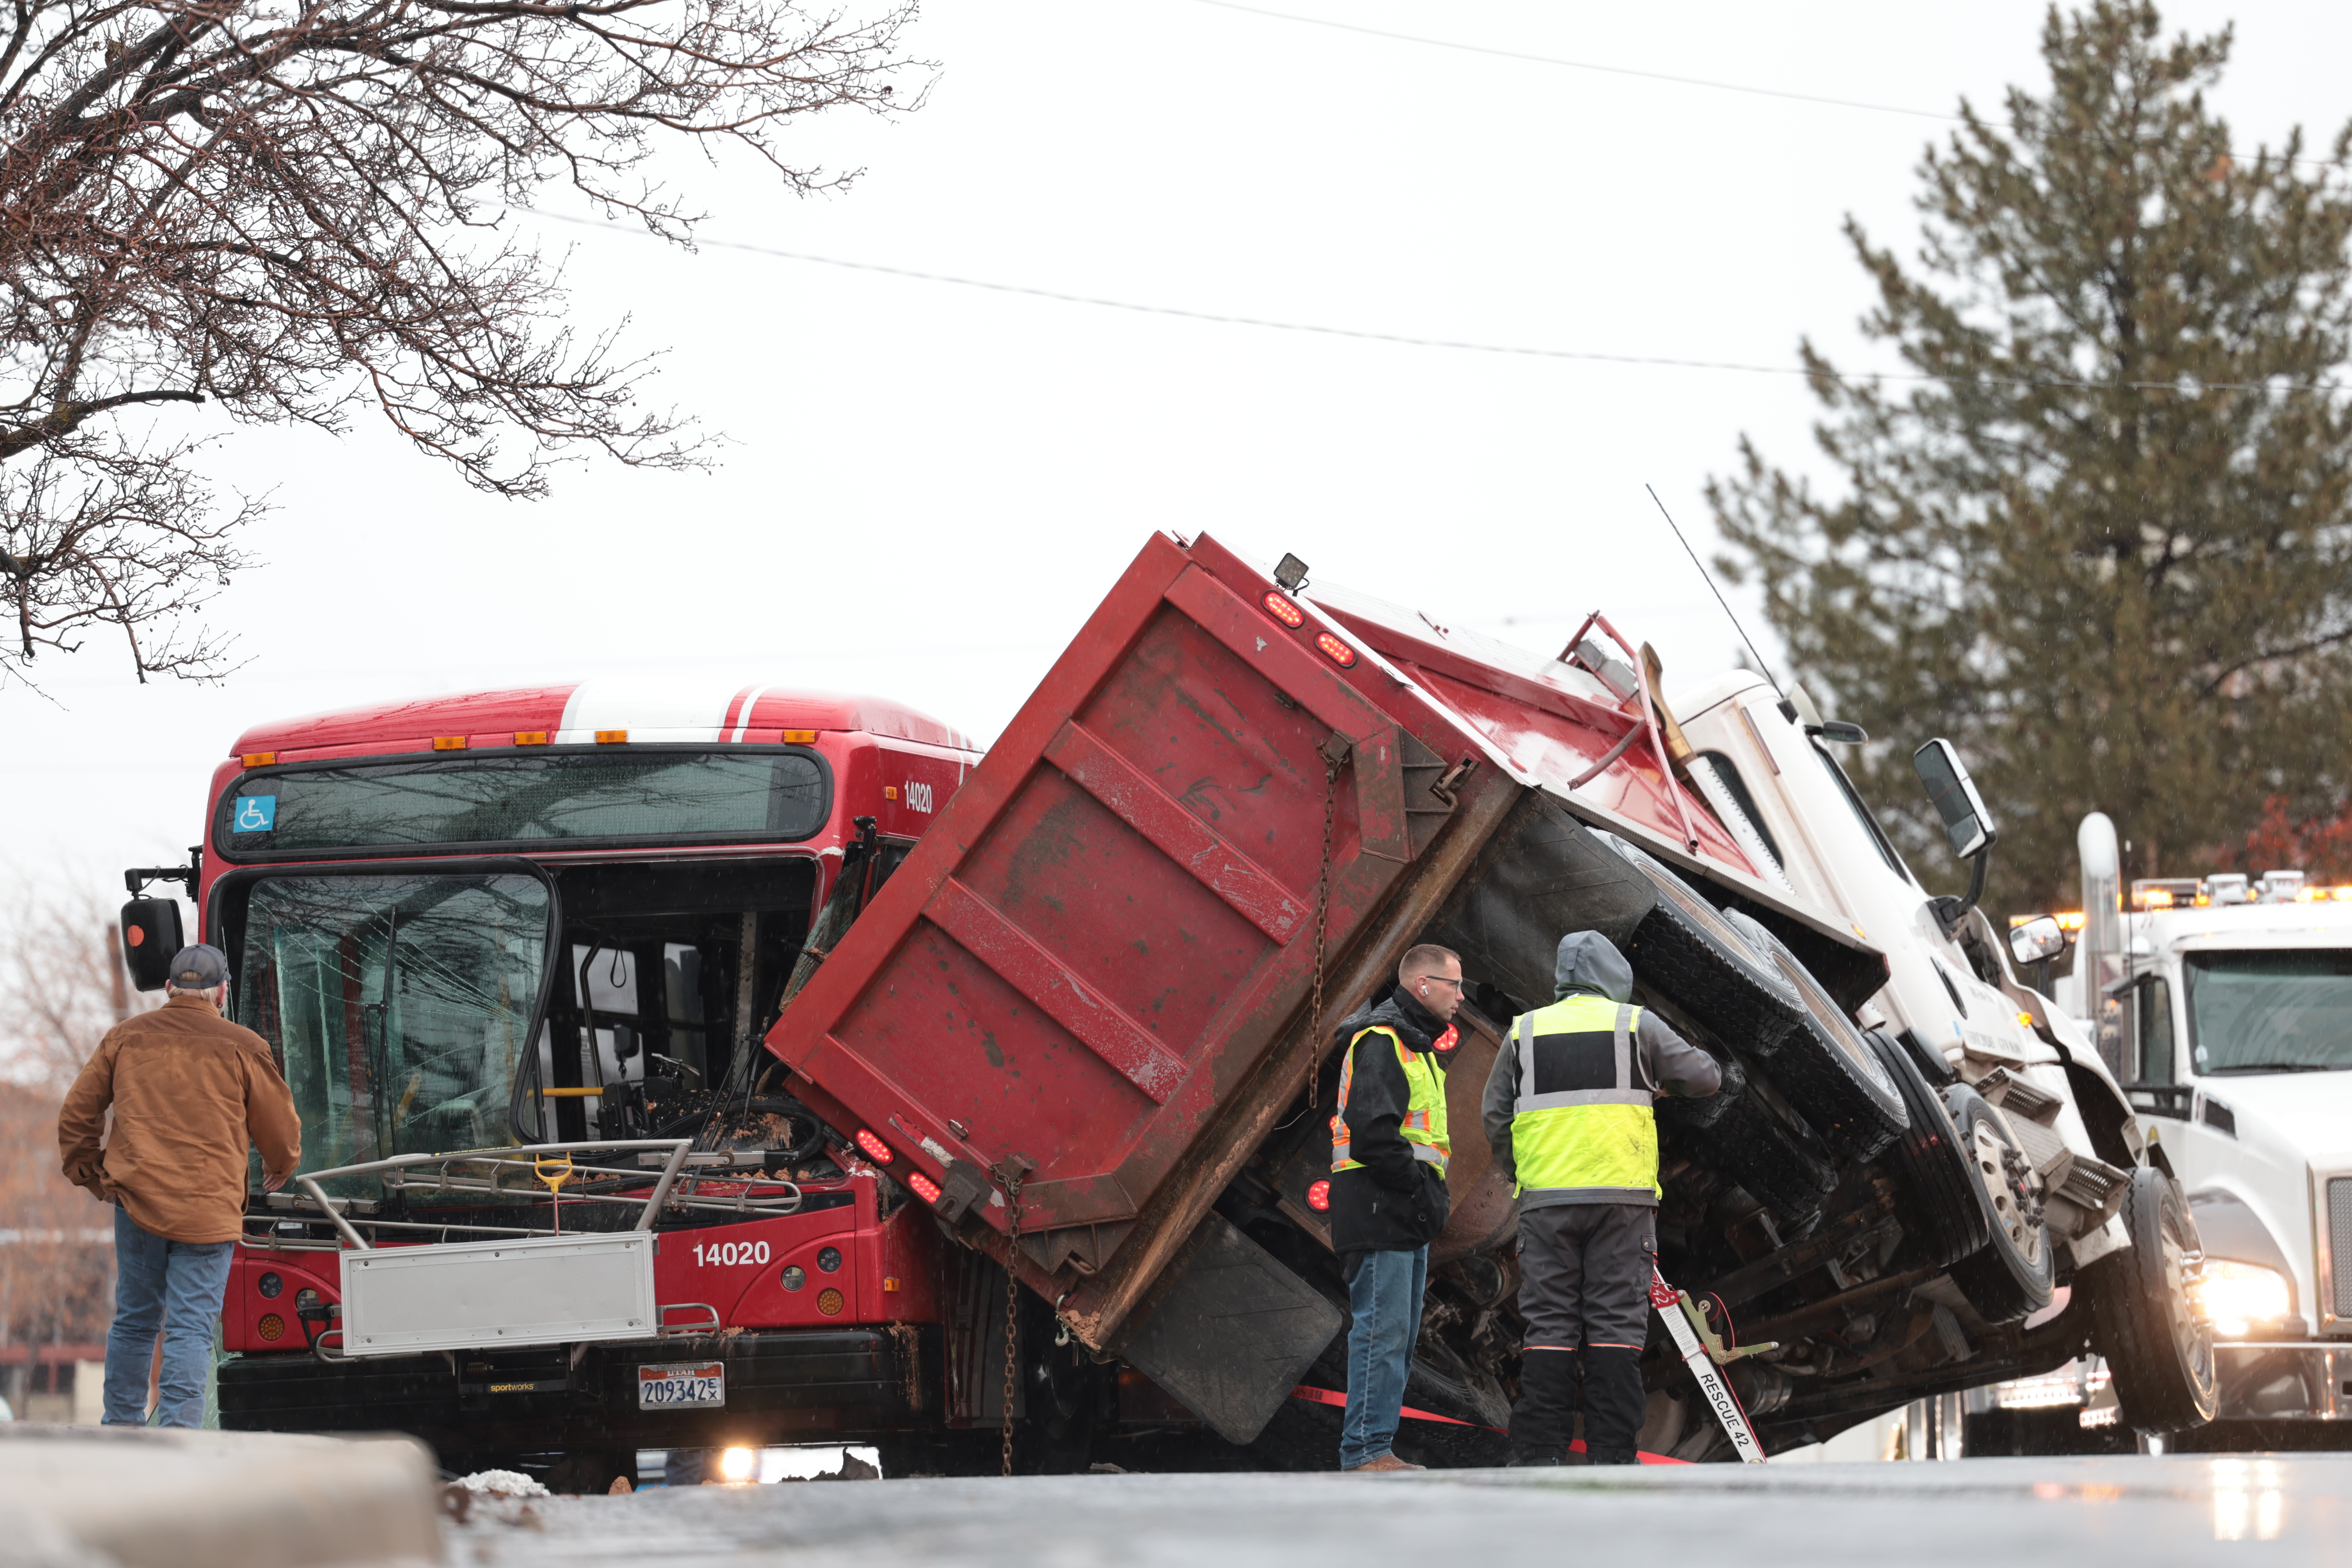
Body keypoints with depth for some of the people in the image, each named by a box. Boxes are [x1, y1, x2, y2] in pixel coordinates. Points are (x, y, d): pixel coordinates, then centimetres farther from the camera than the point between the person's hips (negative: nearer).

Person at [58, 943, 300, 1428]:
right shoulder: (242, 1048, -1)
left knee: (134, 1319, 16)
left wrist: (88, 1172, 28)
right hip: (209, 1209, -3)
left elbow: (77, 1114, 13)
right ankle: (178, 1429, -14)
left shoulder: (126, 1037, 7)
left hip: (136, 1198, 3)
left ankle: (121, 1427, 22)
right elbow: (281, 1128, 8)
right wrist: (280, 1168, 29)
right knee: (191, 1328, -4)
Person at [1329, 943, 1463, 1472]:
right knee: (1382, 1332, -12)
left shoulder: (1417, 1045, 22)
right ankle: (1365, 1450, -12)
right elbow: (1372, 1133, -21)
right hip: (1379, 1209, -11)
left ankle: (1374, 1448, 15)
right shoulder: (1380, 1042, -12)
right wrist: (1420, 1187, -16)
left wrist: (1429, 1193, 13)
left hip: (1404, 1216, 11)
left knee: (1399, 1337, 11)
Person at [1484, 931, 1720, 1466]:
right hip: (1621, 1199, -2)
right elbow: (1706, 1077, 10)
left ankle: (1539, 1454, -2)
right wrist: (1661, 1079, 29)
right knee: (1617, 1322, 0)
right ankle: (1611, 1454, -3)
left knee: (1548, 1325, 2)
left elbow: (1495, 1117, 12)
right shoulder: (1636, 1026, 5)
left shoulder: (1524, 1032, 12)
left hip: (1545, 1200, 2)